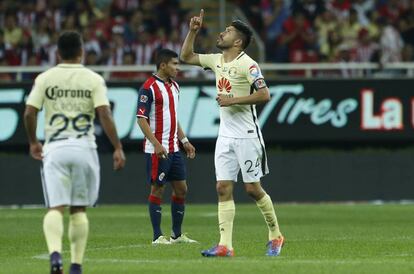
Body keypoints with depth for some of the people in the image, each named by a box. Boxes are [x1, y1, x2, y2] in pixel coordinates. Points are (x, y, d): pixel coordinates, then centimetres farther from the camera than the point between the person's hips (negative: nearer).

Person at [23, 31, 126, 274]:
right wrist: (118, 148, -6)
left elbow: (29, 112, -1)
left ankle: (55, 252, -29)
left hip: (54, 148, 0)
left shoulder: (45, 79, 3)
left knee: (56, 208, -4)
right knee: (79, 209, 11)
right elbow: (105, 114, -9)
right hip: (84, 148, 0)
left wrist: (33, 142, 15)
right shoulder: (93, 79, 1)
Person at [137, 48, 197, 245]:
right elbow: (141, 118, -16)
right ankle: (157, 236, 1)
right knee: (157, 189, -3)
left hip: (174, 148, 8)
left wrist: (184, 140, 19)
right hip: (157, 150, -8)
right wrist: (156, 144, -23)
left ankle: (177, 234, 18)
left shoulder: (174, 86, 14)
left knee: (181, 189, 9)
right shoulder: (149, 88, -12)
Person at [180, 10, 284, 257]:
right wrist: (193, 31, 12)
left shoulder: (247, 64, -13)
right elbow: (186, 56, 23)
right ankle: (225, 245, -5)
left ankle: (275, 236, 17)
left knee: (253, 189, -1)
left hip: (247, 135, -7)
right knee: (223, 188, -2)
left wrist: (233, 100, -20)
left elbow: (264, 95, -21)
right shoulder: (217, 60, 10)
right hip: (225, 135, 7)